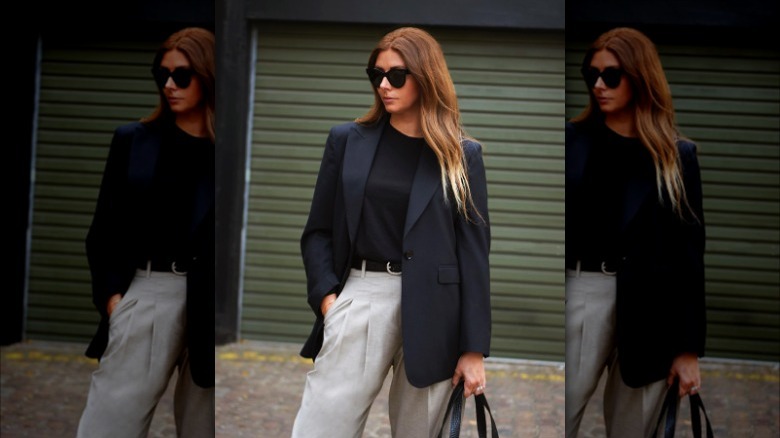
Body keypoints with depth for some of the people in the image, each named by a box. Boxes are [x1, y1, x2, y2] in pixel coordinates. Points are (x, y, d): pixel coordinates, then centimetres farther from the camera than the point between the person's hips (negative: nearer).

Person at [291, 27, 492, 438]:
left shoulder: (462, 155, 4)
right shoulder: (347, 140, 9)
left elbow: (474, 251, 1)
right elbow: (318, 231, 10)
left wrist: (474, 348, -3)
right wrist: (326, 296, -7)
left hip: (433, 309, -1)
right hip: (360, 296, 1)